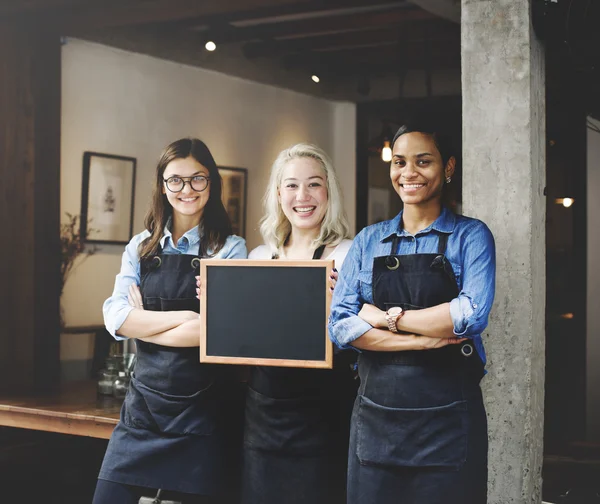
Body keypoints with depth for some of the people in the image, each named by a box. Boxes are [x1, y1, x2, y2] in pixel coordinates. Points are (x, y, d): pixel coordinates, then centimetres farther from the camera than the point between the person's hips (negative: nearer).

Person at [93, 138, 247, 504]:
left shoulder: (230, 249, -3)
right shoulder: (141, 247, 8)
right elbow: (116, 318, -4)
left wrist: (144, 324, -7)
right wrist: (184, 316, -13)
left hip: (200, 409, -3)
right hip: (143, 402, 3)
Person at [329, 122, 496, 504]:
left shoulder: (471, 236, 0)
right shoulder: (368, 241, 8)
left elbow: (472, 315, -17)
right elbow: (340, 325, -3)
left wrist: (388, 317, -9)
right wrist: (424, 340, -12)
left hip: (447, 418, -2)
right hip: (374, 412, 3)